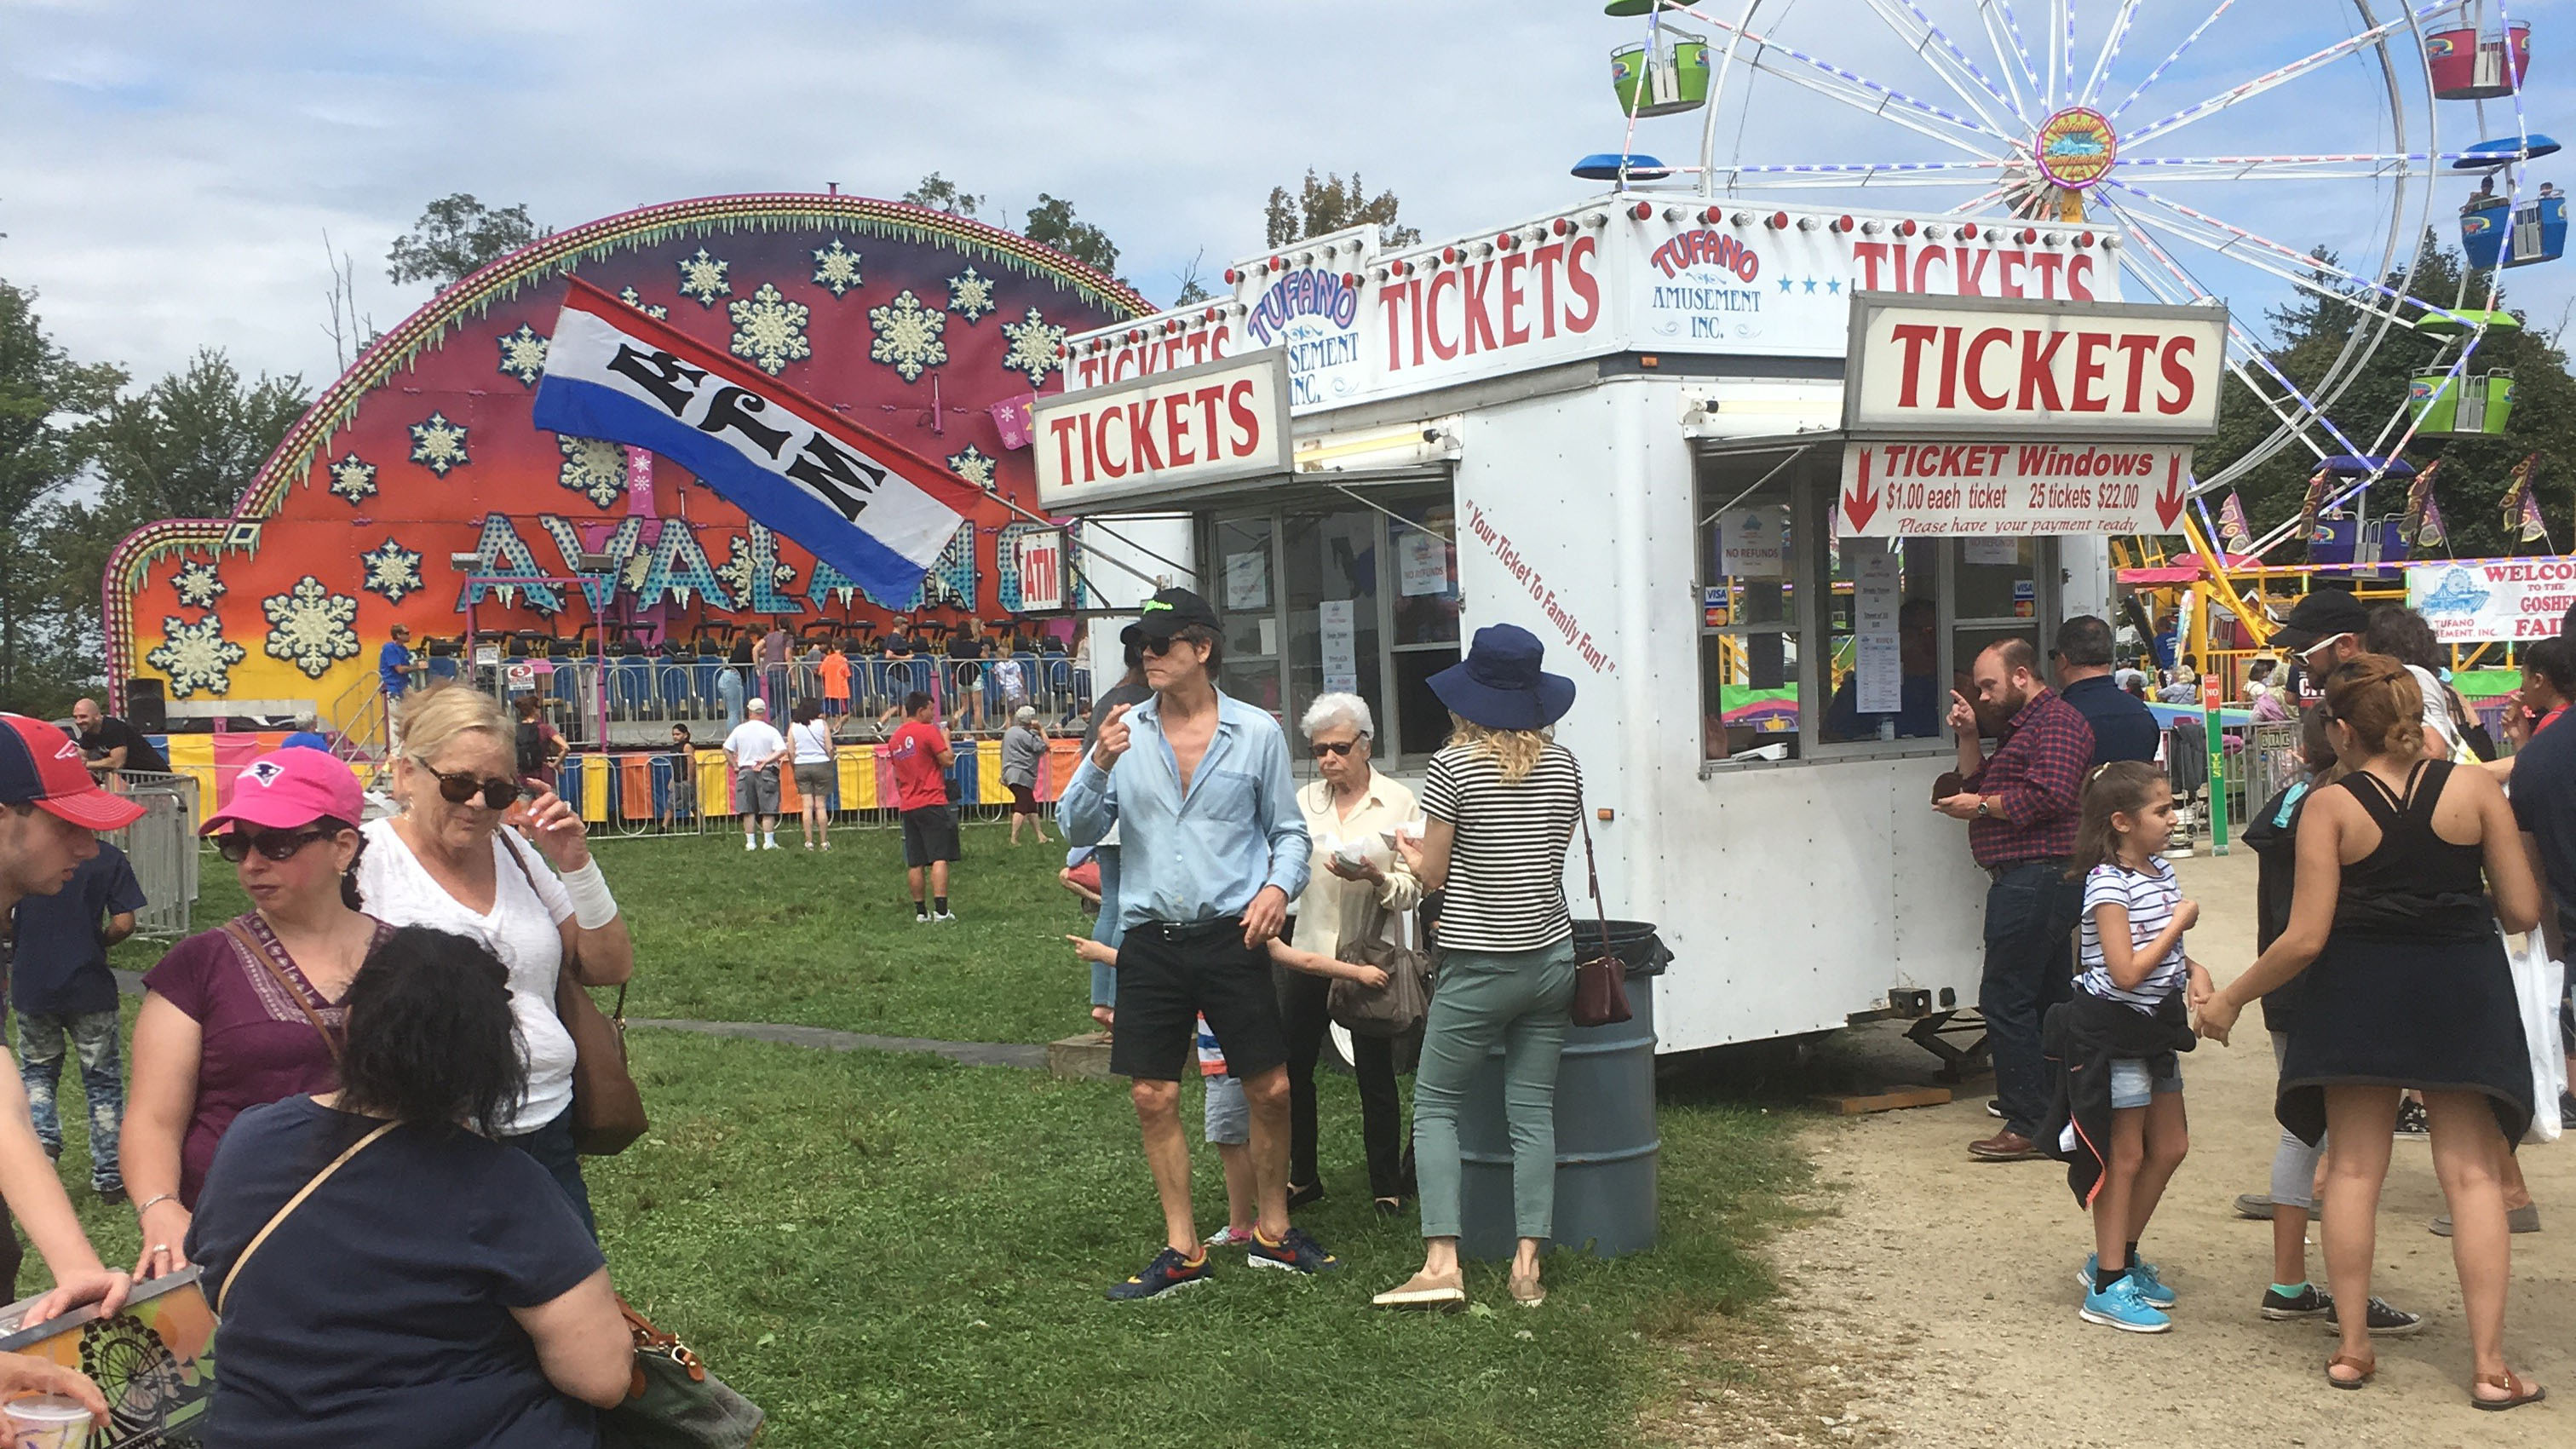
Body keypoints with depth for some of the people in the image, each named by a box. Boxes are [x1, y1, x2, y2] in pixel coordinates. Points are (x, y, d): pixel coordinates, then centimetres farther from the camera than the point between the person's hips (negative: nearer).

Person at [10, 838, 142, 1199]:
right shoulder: (109, 858, -7)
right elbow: (123, 924, -11)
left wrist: (25, 941, 12)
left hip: (31, 986, 1)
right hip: (90, 987, -1)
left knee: (37, 1068, 23)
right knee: (102, 1078, 9)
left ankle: (43, 1137, -1)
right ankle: (108, 1175, 12)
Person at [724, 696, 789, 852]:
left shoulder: (740, 730, 2)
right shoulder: (771, 731, -3)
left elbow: (726, 749, 2)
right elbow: (782, 751, -14)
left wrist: (734, 766, 7)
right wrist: (766, 760, -11)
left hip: (745, 771, 2)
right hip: (766, 772, -1)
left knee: (748, 811, 6)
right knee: (768, 810, 2)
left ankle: (750, 842, 5)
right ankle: (769, 842, -1)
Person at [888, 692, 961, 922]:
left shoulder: (895, 739, 13)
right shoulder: (929, 731, -8)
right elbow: (948, 761, -10)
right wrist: (946, 739, 5)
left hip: (907, 807, 6)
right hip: (932, 804, -6)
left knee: (915, 863, 7)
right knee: (939, 858, -7)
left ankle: (920, 911, 9)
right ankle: (940, 910, -14)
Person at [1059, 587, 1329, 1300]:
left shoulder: (1257, 732, 1)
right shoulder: (1124, 732, 3)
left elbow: (1289, 831, 8)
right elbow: (1078, 827, 1)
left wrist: (1279, 886, -11)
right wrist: (1097, 765, -16)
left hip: (1231, 936, -1)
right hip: (1150, 941, 1)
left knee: (1271, 1089, 1)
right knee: (1153, 1099, 3)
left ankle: (1272, 1232, 22)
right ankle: (1182, 1250, 17)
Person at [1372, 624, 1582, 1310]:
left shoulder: (1453, 766, -10)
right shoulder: (1563, 764, 3)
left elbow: (1434, 874, -5)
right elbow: (1546, 855, 11)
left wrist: (1409, 852, 17)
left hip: (1480, 965, -4)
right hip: (1552, 956, 5)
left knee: (1435, 1105, 5)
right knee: (1533, 1110, 8)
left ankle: (1442, 1264, -2)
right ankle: (1527, 1266, 7)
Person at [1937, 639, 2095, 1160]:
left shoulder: (2057, 721, -10)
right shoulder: (2024, 726, 24)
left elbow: (2050, 794, -22)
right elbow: (1981, 784, 23)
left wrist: (1982, 805, -14)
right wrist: (1968, 736, 11)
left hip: (2035, 878, -11)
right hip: (2034, 880, 11)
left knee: (2005, 999, -11)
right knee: (2049, 999, 13)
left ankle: (2028, 1125, -8)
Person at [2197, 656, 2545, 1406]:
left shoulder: (2330, 806, -9)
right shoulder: (2476, 790, -5)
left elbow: (2306, 938, -11)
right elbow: (2523, 911, -3)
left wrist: (2231, 998, 1)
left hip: (2358, 997, -1)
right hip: (2462, 998, 1)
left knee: (2354, 1168, 10)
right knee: (2472, 1172, 5)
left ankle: (2352, 1348, 15)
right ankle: (2490, 1364, 4)